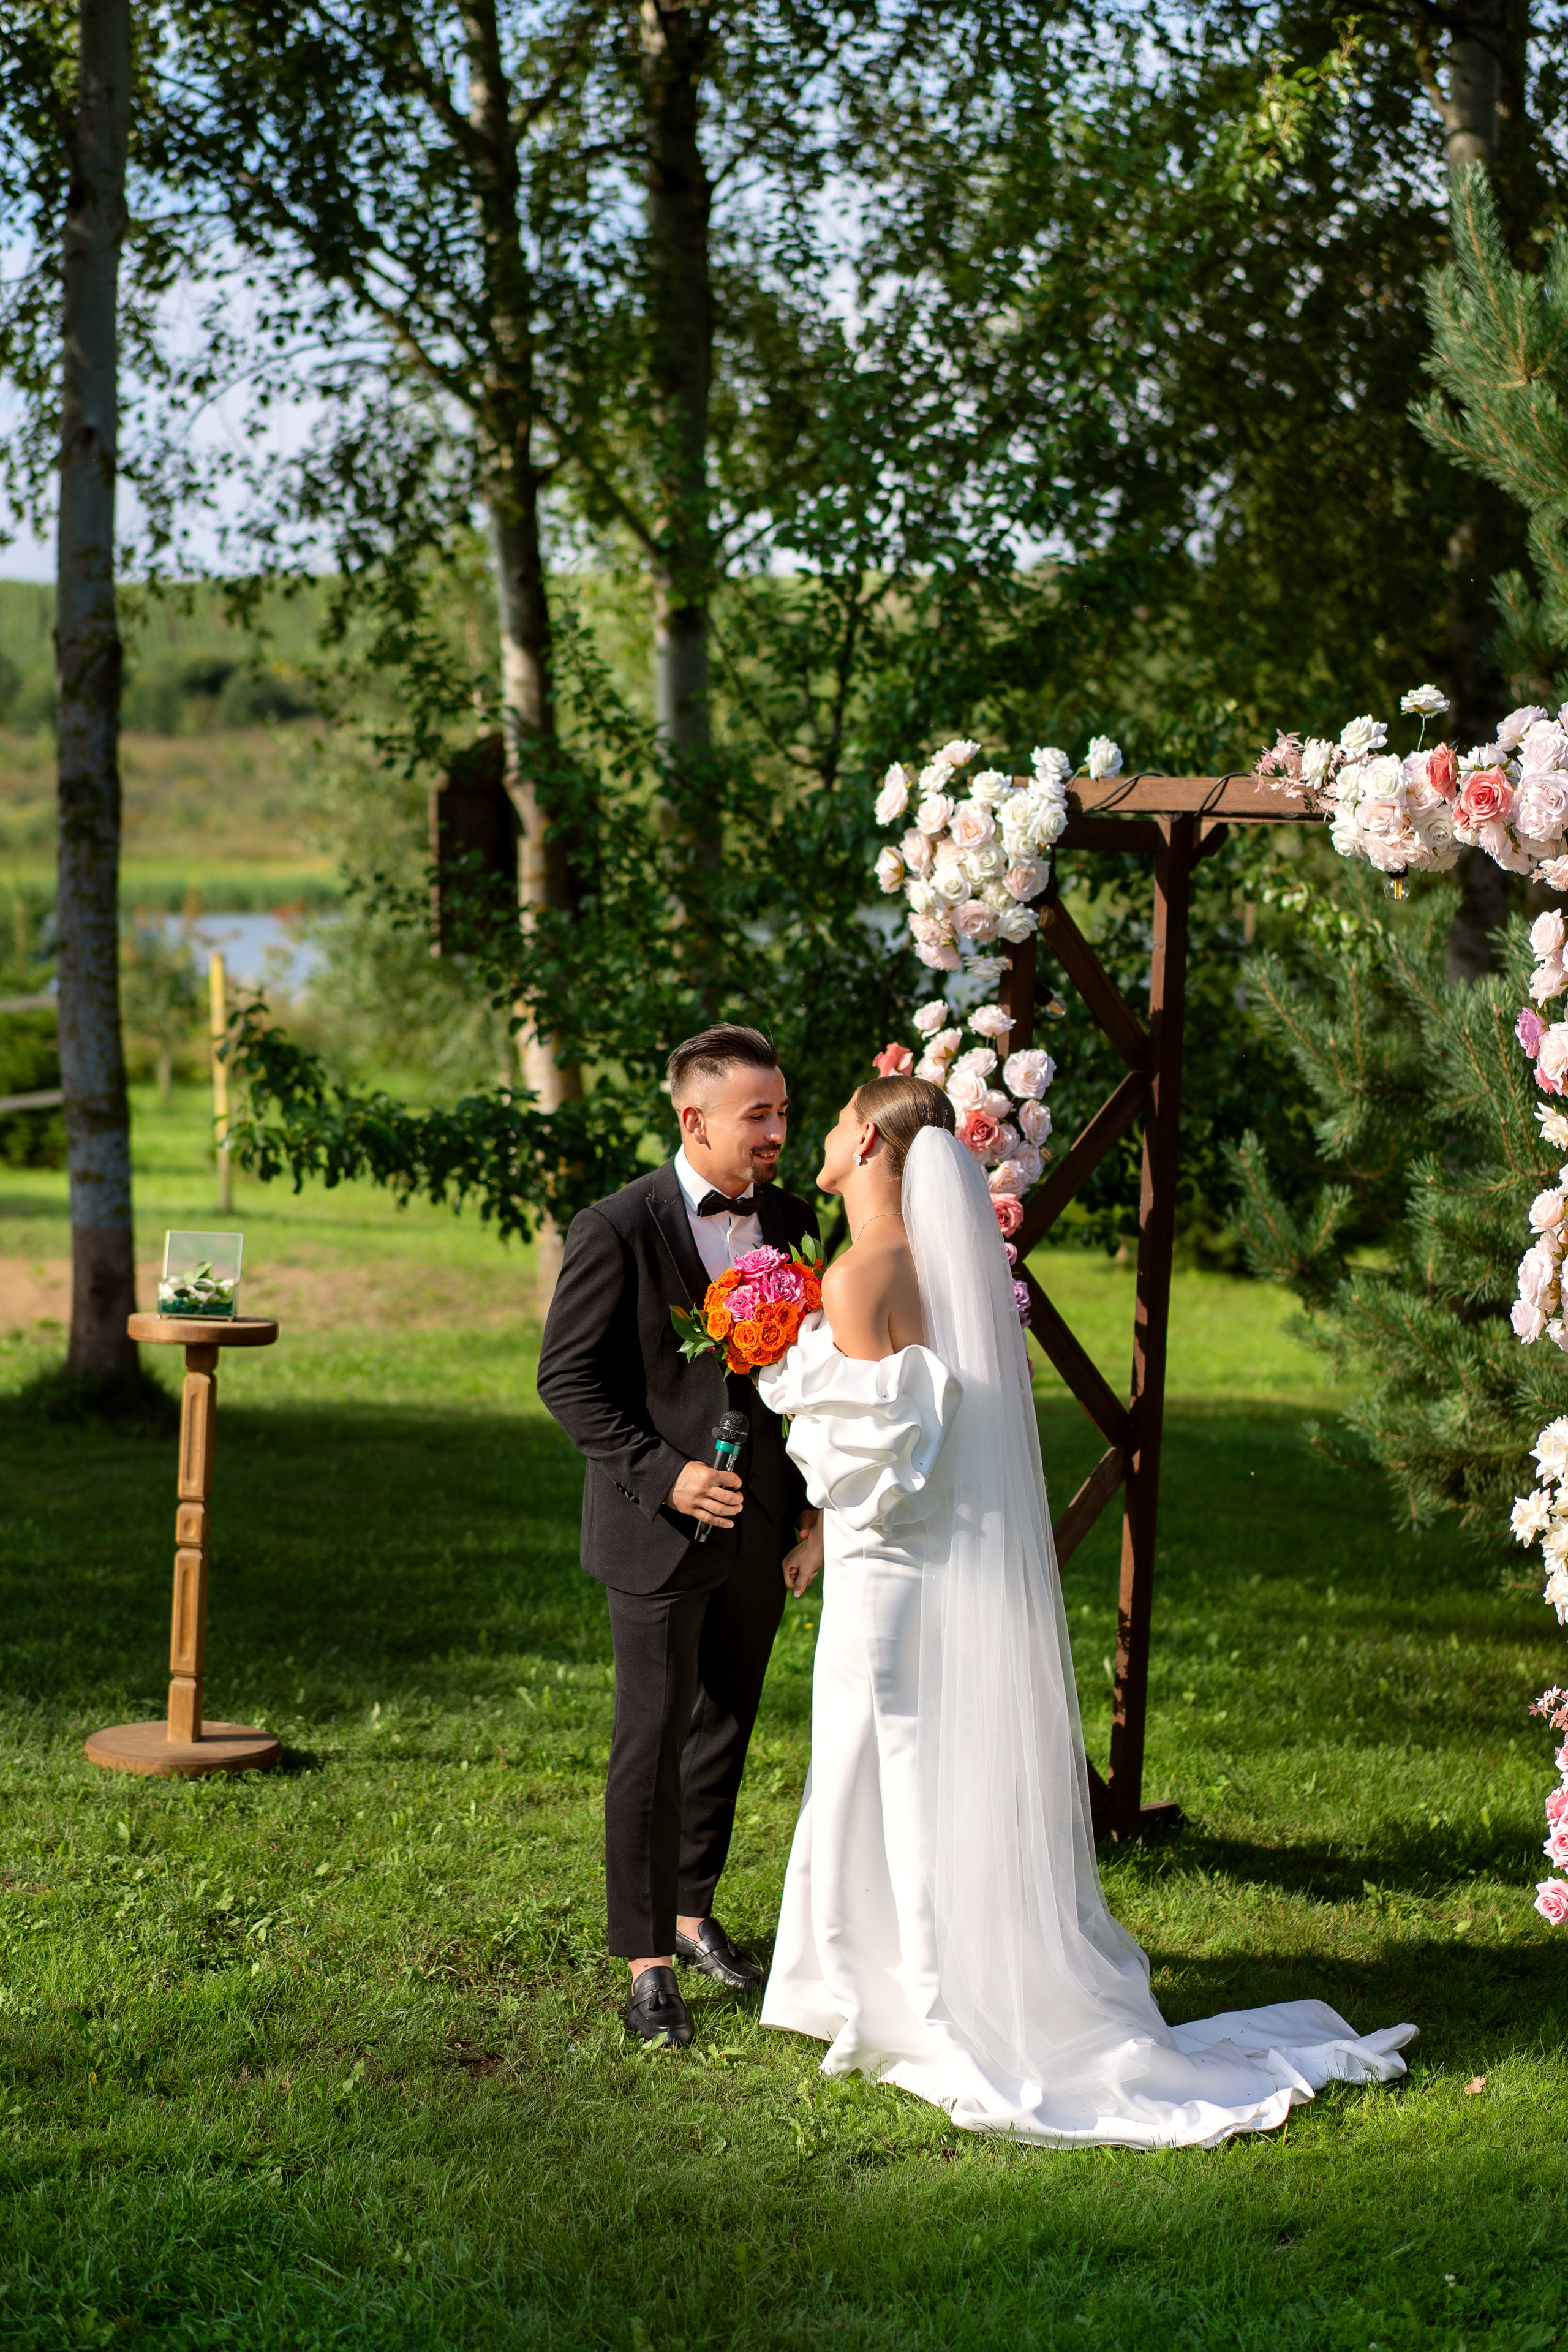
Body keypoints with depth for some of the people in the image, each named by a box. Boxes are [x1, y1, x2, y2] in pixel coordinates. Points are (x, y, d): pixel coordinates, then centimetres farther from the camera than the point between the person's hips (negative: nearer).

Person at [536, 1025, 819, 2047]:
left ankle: (693, 1910, 33)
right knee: (653, 1739, -3)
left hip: (760, 1532, 5)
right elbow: (568, 1377, -11)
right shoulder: (617, 1230, -13)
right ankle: (648, 1957, 7)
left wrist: (811, 1505, 6)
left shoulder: (793, 1224, 4)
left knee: (726, 1732, 16)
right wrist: (663, 1474, -19)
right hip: (660, 1531, -5)